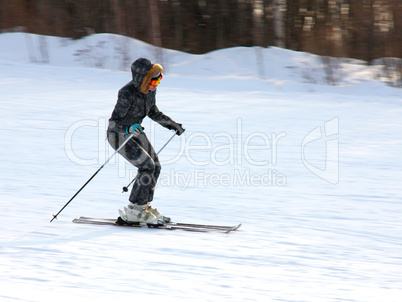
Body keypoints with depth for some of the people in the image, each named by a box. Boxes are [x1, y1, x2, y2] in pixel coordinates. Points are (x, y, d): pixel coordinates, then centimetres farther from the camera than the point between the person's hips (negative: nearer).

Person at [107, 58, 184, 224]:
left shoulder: (150, 89, -6)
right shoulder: (127, 94, -30)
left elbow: (153, 112, 13)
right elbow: (114, 121, -29)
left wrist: (172, 124, 16)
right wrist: (128, 128, -47)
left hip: (134, 131, 8)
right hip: (119, 135, -8)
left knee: (155, 167, 4)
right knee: (147, 166, -18)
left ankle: (144, 205, 18)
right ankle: (133, 211, -10)